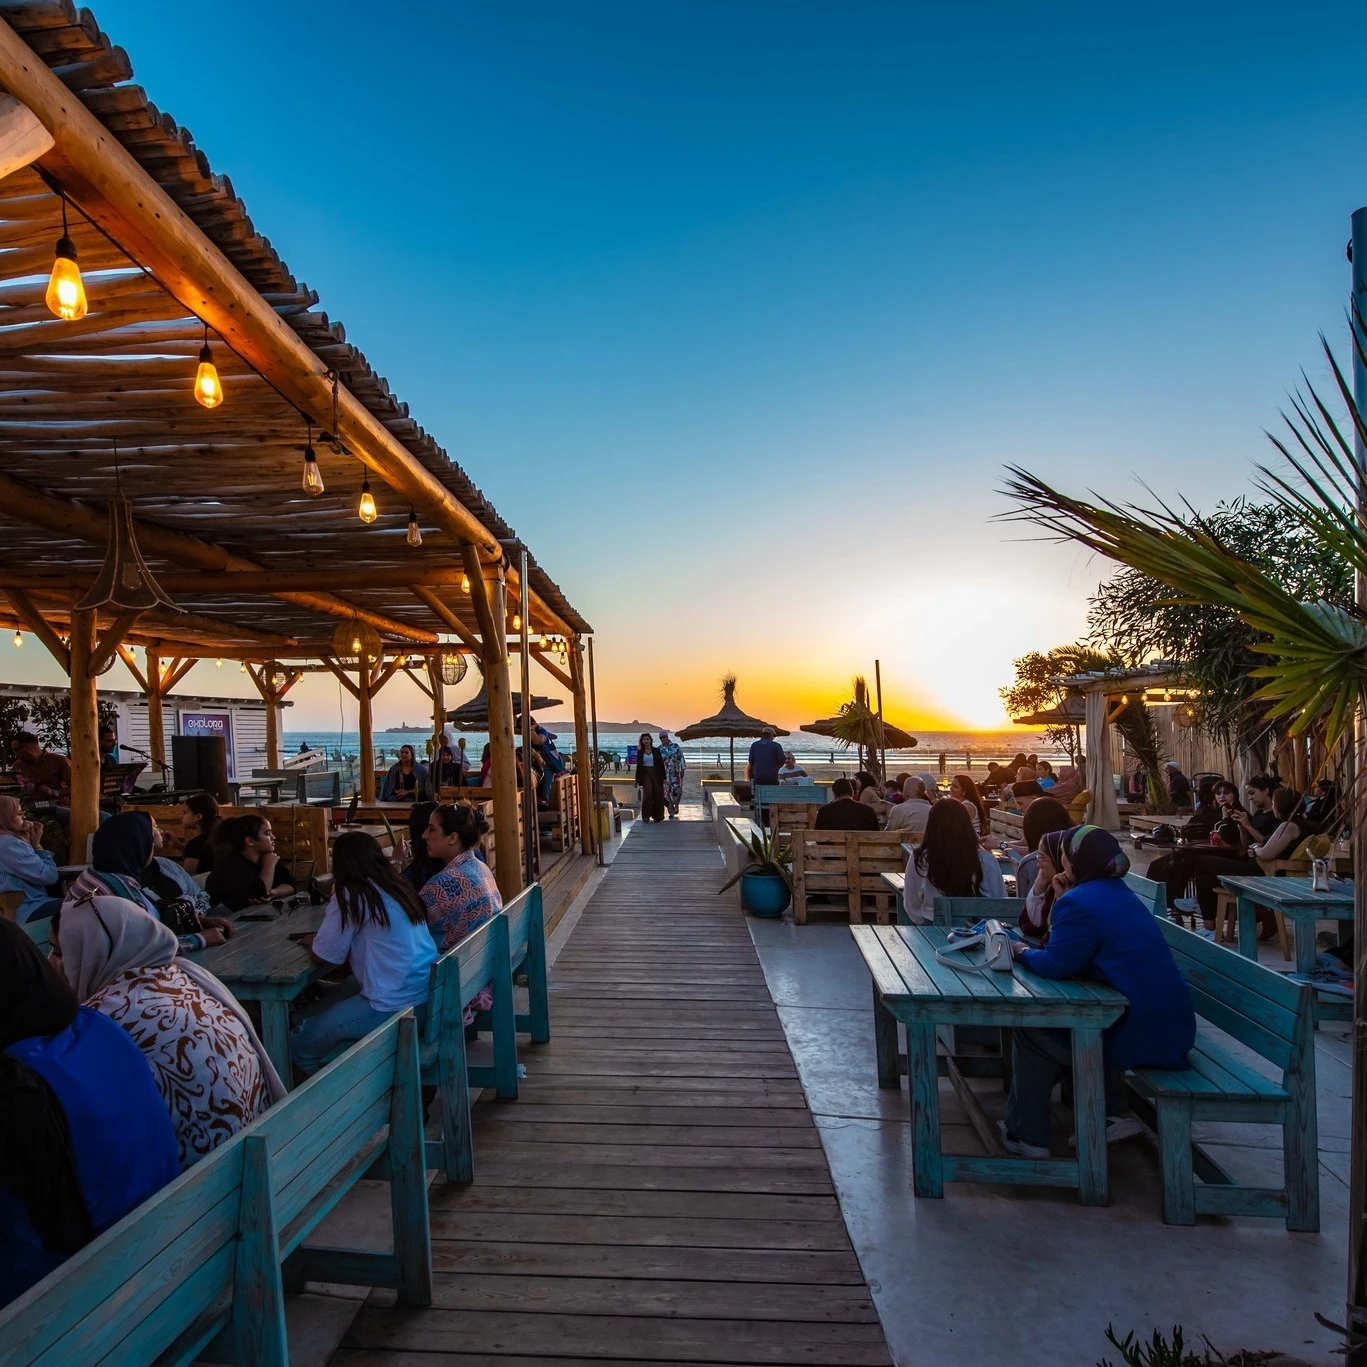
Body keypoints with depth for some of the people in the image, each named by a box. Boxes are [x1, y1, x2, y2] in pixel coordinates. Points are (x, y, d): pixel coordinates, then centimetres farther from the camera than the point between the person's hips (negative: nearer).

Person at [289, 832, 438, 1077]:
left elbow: (325, 955, -6)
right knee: (306, 1018, 17)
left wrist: (310, 941, 14)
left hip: (395, 1006, -9)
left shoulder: (351, 896, -10)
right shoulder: (397, 887, 12)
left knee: (297, 1047, -1)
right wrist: (335, 904, 25)